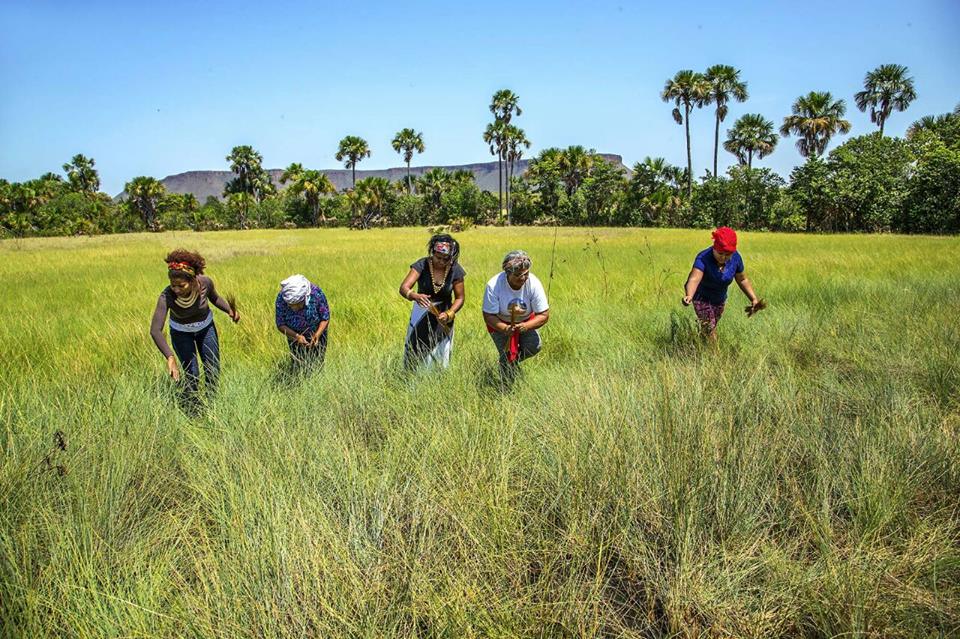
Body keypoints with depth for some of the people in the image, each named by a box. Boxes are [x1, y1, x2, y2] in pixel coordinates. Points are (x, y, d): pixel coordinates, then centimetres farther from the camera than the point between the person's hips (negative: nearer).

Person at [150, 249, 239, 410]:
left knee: (213, 371, 10)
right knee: (192, 375, -6)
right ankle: (190, 411, 19)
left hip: (206, 327, 2)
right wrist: (170, 357, -53)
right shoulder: (166, 297, -36)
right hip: (181, 333, -2)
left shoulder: (205, 283, -30)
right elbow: (155, 330, -41)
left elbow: (214, 298, -5)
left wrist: (230, 310, -24)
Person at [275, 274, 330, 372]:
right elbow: (281, 325, -19)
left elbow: (325, 319, -19)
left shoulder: (316, 293, -30)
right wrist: (296, 336, -35)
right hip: (295, 335, 1)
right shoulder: (281, 298, -28)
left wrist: (317, 334, -35)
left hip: (317, 335, -1)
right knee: (299, 367, 2)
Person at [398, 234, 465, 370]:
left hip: (442, 315, 1)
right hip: (421, 314, -1)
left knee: (440, 357, 5)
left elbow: (459, 298, -6)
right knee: (414, 352, 3)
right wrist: (415, 296, -49)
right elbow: (403, 288, -27)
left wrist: (449, 314, -23)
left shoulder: (455, 270, -13)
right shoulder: (422, 265, -18)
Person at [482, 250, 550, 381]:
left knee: (534, 346, -19)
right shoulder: (494, 285, -30)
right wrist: (505, 329, -43)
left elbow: (544, 315, -21)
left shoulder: (534, 284, -26)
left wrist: (526, 326, -40)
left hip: (526, 321, 2)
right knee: (508, 356, -13)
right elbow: (488, 316, -24)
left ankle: (514, 361, 15)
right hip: (500, 323, -2)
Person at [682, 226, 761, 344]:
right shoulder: (703, 258, -32)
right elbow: (694, 279, -48)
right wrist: (689, 296, -67)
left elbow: (742, 280, 1)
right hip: (702, 297, -5)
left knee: (712, 327, 17)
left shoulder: (736, 258, -16)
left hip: (720, 299, 5)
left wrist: (754, 299, -6)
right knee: (709, 330, -17)